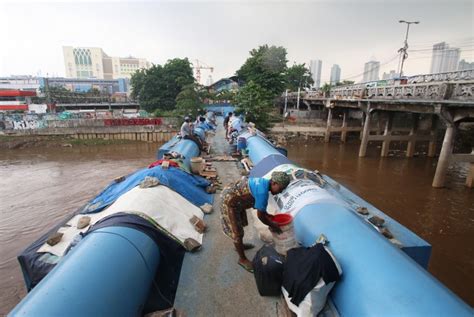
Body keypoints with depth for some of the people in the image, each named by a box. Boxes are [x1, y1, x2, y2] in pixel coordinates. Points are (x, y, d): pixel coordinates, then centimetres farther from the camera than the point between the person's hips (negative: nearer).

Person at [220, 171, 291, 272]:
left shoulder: (264, 182, 0)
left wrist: (267, 215, 15)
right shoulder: (263, 191, -29)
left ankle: (239, 245, 51)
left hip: (233, 195, 10)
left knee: (239, 224, 27)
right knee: (237, 232, 4)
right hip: (230, 201, -10)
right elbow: (260, 215, -20)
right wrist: (272, 225, -6)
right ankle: (242, 259, 22)